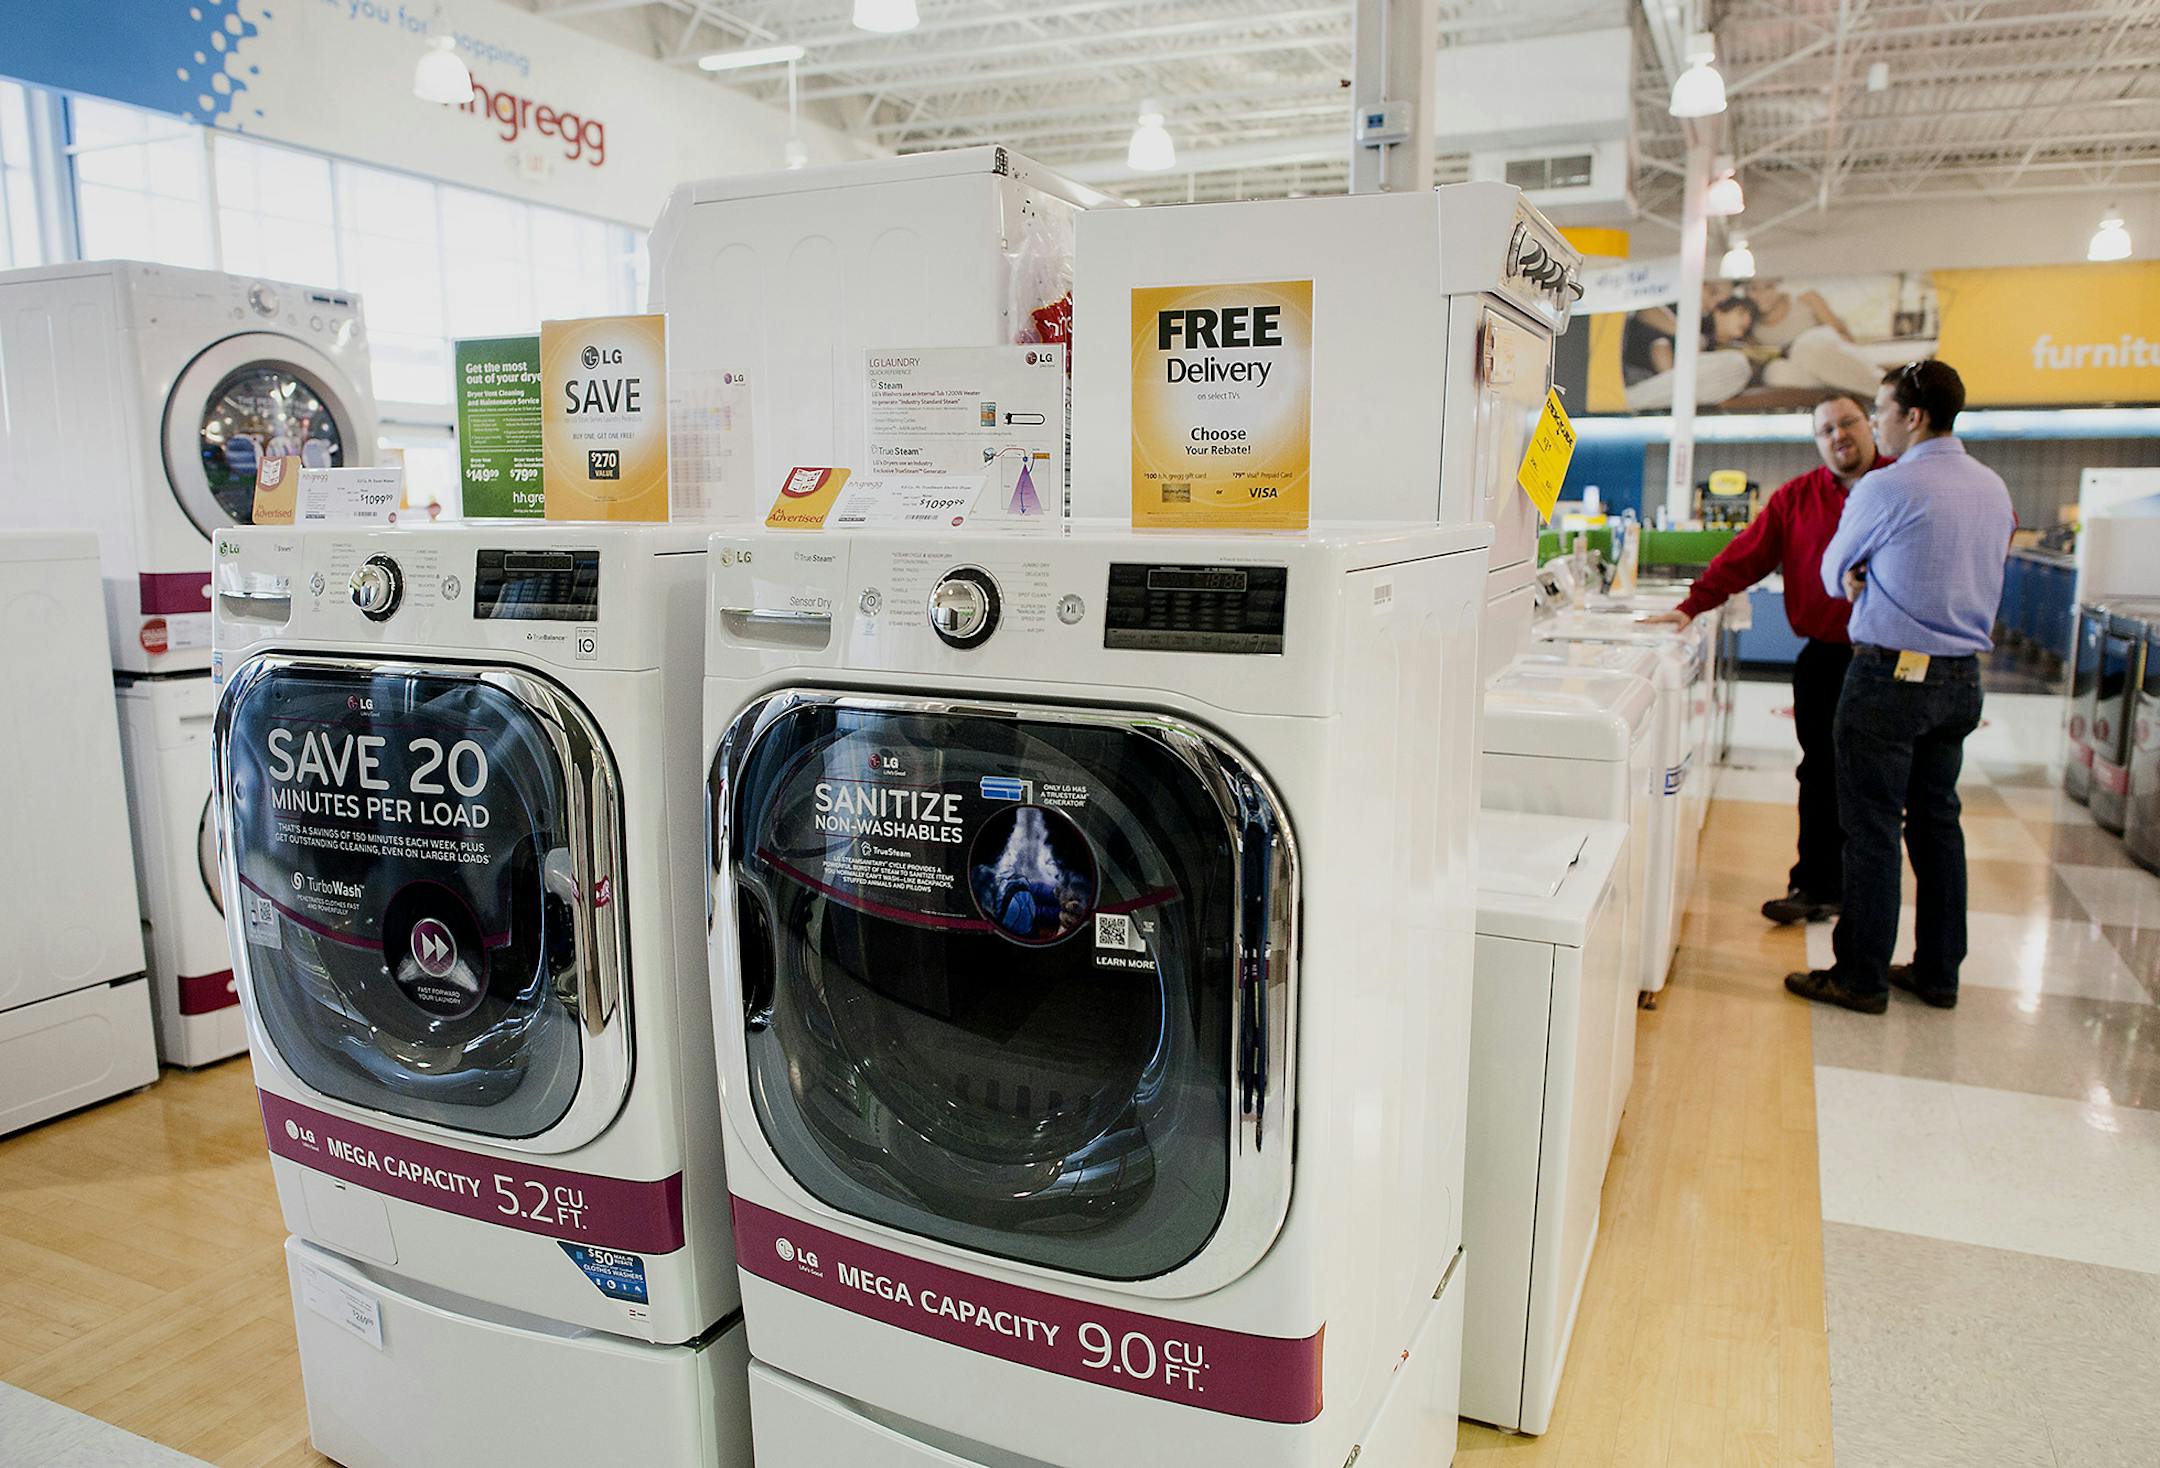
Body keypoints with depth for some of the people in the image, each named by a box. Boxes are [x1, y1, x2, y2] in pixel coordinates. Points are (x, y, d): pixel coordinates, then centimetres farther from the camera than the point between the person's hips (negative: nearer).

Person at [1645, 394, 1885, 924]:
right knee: (1822, 776, 5)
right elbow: (1743, 557, 2)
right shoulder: (1797, 498, 5)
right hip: (1826, 657, 1)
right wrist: (1691, 606, -7)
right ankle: (1817, 885, 14)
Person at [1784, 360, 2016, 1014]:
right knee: (1938, 820, 15)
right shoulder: (1993, 487, 10)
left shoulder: (1886, 488, -14)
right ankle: (1938, 972, 23)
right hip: (1963, 674, 8)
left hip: (1891, 674, -8)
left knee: (1872, 828, -1)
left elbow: (1834, 575, -2)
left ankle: (1862, 978, 6)